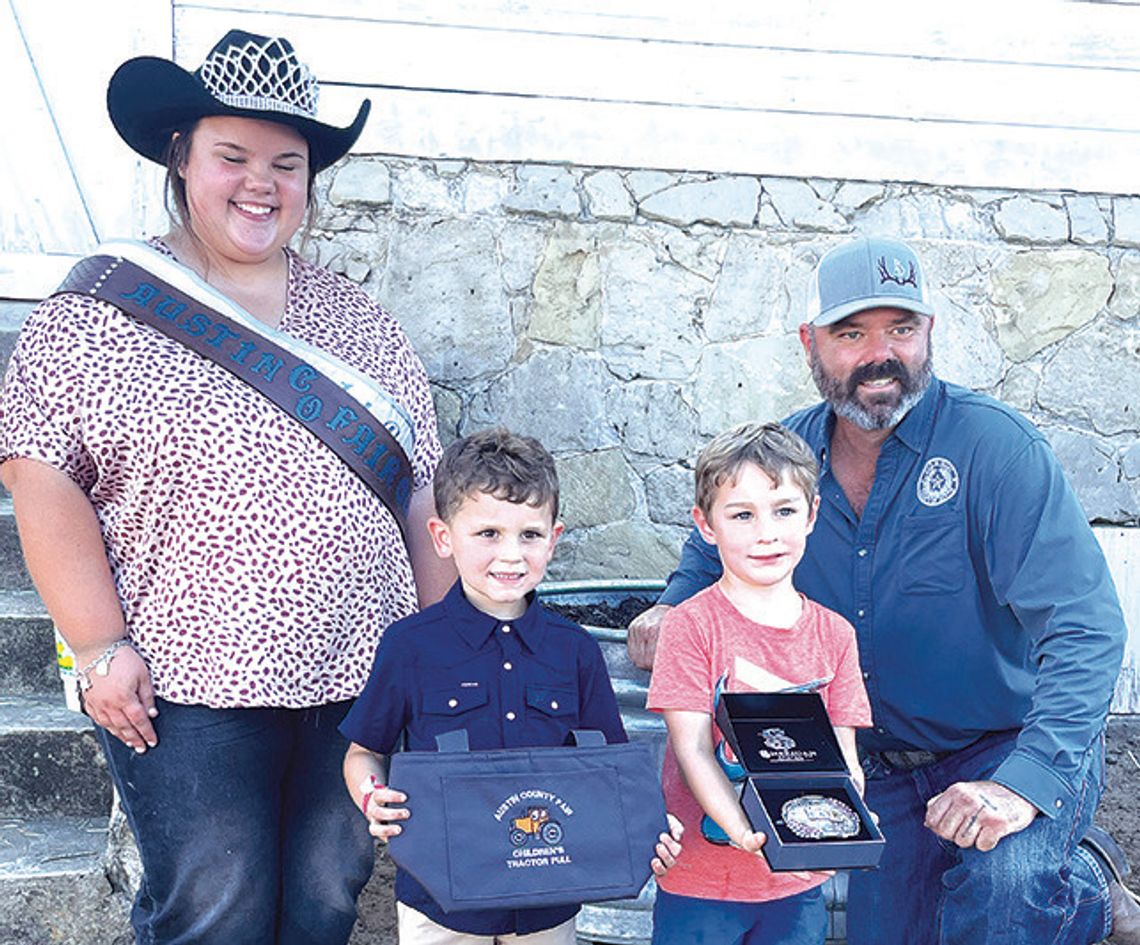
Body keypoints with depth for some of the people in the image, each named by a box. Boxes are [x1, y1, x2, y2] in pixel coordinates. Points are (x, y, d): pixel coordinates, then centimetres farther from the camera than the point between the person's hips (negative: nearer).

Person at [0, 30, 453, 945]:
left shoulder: (361, 322, 11)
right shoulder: (95, 313, -1)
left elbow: (421, 489, 13)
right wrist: (100, 648, -13)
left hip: (359, 679, 4)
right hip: (188, 689, -4)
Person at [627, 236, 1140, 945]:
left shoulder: (995, 446, -20)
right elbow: (718, 542, 19)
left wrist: (1024, 782, -40)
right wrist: (672, 607, -4)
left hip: (1016, 746, -5)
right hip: (887, 770, 6)